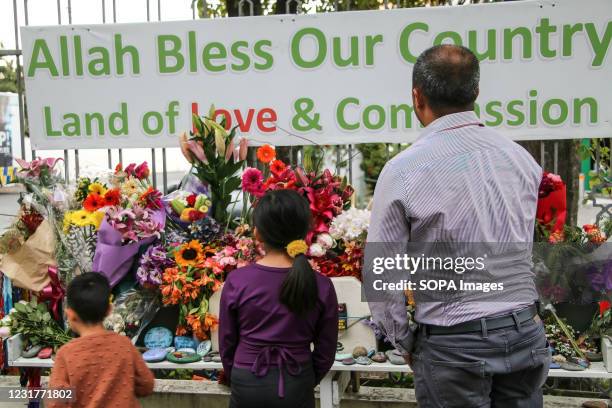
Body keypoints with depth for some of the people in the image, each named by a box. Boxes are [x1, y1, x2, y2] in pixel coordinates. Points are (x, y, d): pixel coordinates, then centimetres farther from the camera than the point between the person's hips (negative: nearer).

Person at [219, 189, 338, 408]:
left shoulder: (236, 280, -12)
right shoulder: (322, 286, -10)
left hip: (248, 384, 0)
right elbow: (326, 353, -1)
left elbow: (226, 343, -1)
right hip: (297, 386, 1)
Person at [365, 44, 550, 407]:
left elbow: (380, 273, -9)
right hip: (526, 331, 4)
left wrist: (405, 342, 5)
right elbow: (526, 253, 10)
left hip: (453, 342, -4)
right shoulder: (522, 158, 1)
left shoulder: (404, 170, -13)